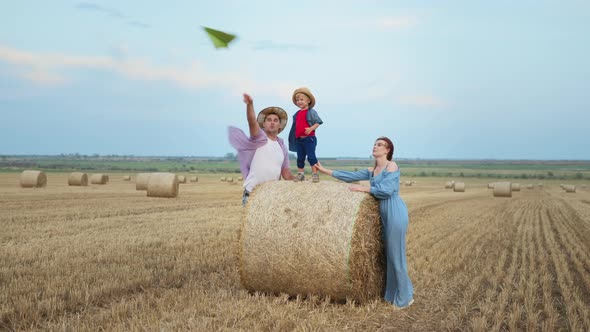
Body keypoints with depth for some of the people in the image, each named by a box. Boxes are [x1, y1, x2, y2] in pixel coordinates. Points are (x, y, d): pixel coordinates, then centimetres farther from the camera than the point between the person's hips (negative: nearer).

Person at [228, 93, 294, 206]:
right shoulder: (260, 138, -2)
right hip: (253, 191, -5)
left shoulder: (282, 147, 14)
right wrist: (250, 104, -40)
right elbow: (252, 122, -22)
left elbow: (285, 173, 18)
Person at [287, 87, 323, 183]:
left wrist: (311, 129, -26)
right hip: (299, 139, 7)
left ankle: (315, 174, -4)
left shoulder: (311, 112, -6)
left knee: (311, 156, -8)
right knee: (300, 158, 11)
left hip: (309, 138, -7)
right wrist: (295, 137, 16)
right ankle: (300, 174, 19)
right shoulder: (297, 114, 14)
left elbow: (317, 122, -10)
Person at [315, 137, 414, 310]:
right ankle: (393, 293, 25)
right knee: (388, 254, 13)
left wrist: (363, 188, -12)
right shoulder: (371, 170, 17)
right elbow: (351, 176, 16)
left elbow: (387, 190, -17)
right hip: (384, 214, 8)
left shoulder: (391, 166, -6)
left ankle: (405, 298, 8)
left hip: (395, 212, -8)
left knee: (396, 255, -3)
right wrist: (324, 170, 16)